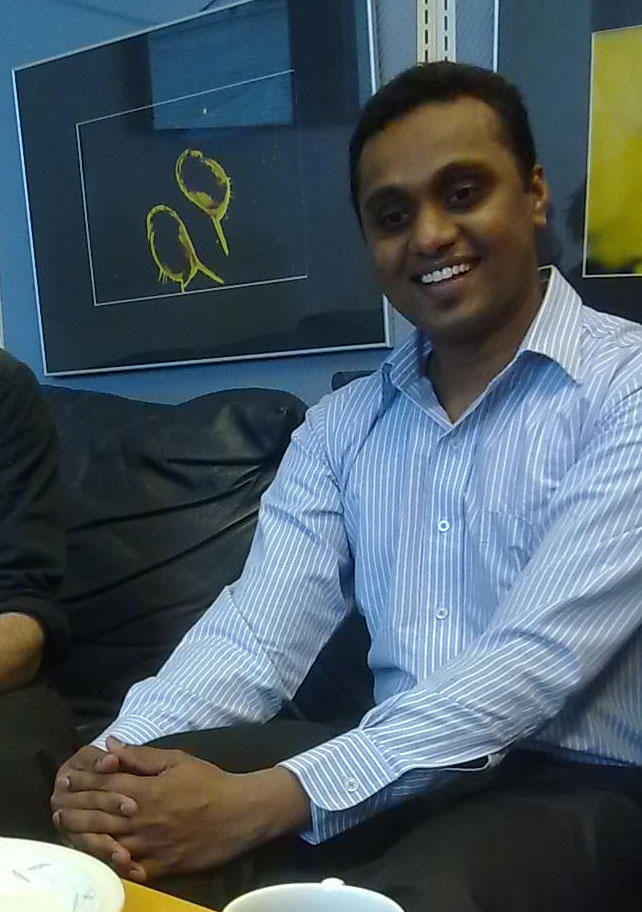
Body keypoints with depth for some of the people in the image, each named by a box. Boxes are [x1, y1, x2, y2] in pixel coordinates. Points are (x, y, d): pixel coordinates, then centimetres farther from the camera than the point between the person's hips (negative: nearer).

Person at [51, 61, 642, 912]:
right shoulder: (341, 423, 7)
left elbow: (535, 661, -21)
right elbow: (259, 625, -1)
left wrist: (264, 802, -28)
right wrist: (124, 750, -21)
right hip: (402, 768, 4)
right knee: (133, 840, -14)